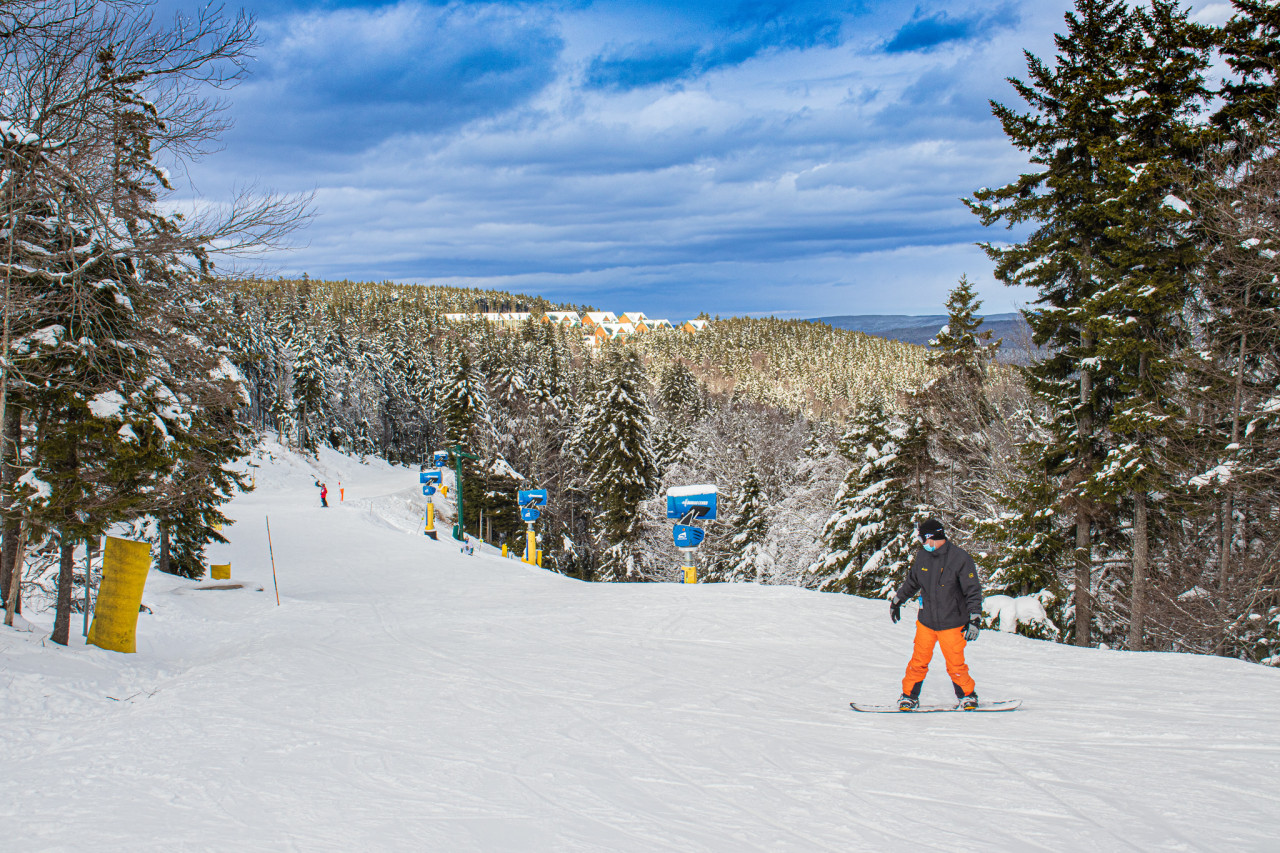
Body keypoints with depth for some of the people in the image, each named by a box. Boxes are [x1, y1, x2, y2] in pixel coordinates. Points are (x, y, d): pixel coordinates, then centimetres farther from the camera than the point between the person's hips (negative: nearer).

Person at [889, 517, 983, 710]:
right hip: (926, 621, 4)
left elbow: (973, 591, -9)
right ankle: (909, 695, 19)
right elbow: (911, 582, 20)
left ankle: (967, 696, 22)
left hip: (951, 623, -3)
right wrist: (897, 600, 29)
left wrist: (975, 620, -14)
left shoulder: (960, 557, -12)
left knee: (956, 666, 0)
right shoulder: (922, 556, 2)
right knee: (919, 662, 3)